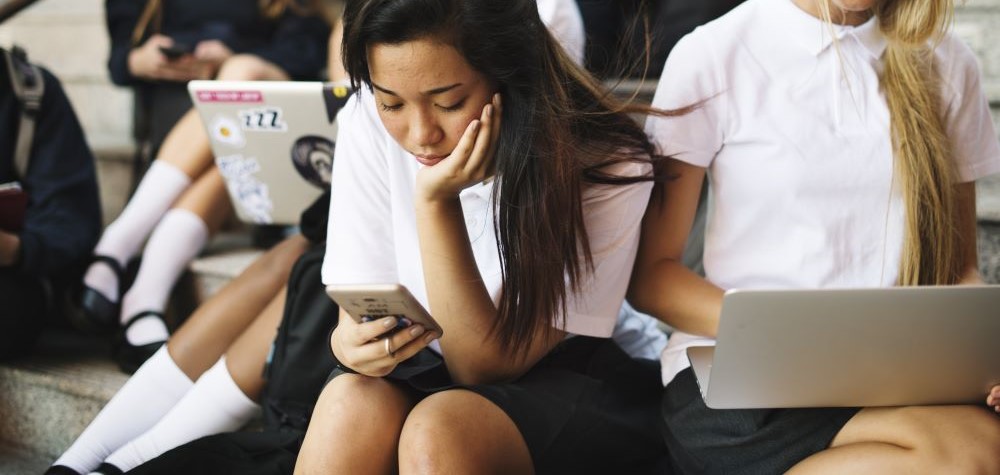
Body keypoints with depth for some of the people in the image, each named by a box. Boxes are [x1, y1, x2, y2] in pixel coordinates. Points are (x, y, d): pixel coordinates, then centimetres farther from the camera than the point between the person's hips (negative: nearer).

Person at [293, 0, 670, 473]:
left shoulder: (605, 166, -22)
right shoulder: (368, 123, -14)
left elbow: (486, 368, -21)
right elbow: (359, 301, -7)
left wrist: (437, 203, -31)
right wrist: (351, 340, -31)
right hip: (420, 362, 2)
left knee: (438, 432, -32)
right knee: (350, 405, -31)